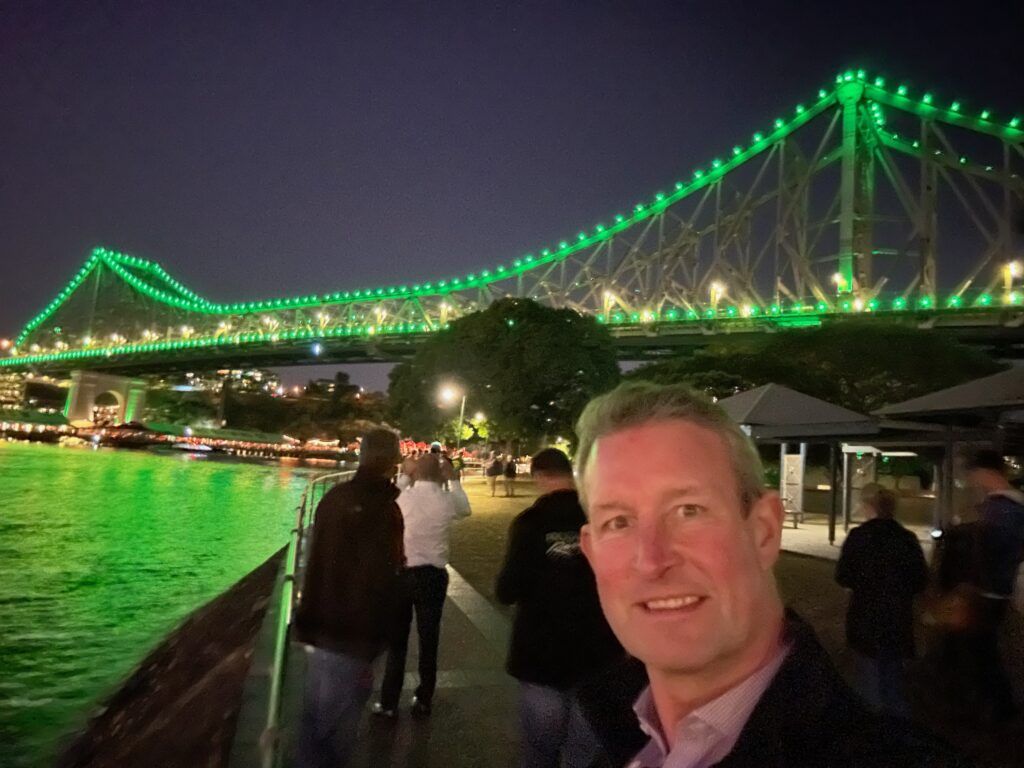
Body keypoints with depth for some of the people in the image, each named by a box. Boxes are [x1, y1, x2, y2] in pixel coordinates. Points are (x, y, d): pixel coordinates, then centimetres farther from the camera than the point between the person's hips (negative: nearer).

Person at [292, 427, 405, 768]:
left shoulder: (334, 497, 2)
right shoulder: (382, 508, -19)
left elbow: (318, 560, 9)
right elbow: (377, 583, -22)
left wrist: (308, 621, 17)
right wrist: (369, 646, -16)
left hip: (319, 627, 7)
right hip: (349, 636, -7)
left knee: (315, 718, 22)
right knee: (336, 725, 9)